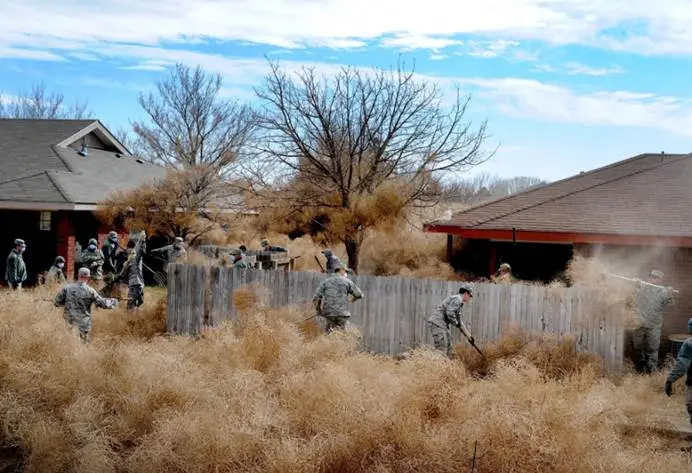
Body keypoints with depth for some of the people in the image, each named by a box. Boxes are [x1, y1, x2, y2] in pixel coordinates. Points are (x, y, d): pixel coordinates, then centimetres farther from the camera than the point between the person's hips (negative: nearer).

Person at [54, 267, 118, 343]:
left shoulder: (67, 288, -3)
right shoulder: (90, 291, -9)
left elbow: (57, 302, 2)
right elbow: (102, 303, -2)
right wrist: (113, 302, 16)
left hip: (69, 323, 2)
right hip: (84, 325, -2)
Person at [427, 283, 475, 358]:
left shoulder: (460, 303, 22)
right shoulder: (457, 299, -10)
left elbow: (459, 322, 29)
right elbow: (450, 313, -25)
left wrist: (468, 335, 28)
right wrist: (455, 322, -7)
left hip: (443, 326, 11)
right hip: (437, 324, -11)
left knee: (448, 351, 12)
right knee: (441, 351, -13)